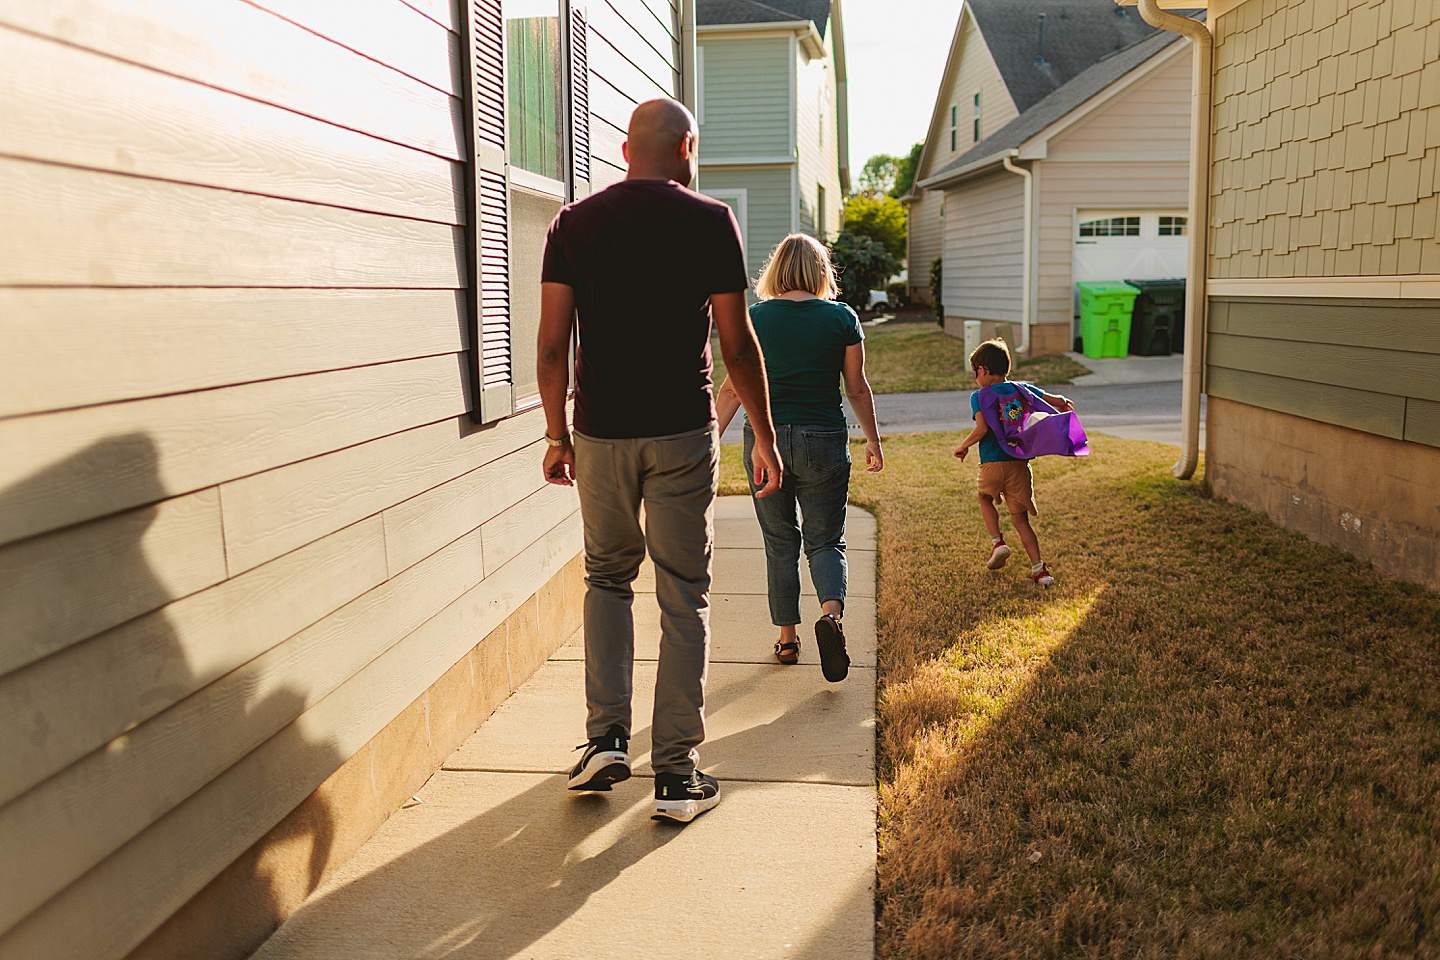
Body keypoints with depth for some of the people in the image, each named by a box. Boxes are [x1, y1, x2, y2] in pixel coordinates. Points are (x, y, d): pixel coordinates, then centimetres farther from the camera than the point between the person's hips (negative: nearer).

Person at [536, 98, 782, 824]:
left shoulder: (573, 224, 3)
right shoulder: (709, 222, -3)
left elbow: (552, 345, 1)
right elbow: (737, 344, -3)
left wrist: (557, 434, 12)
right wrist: (765, 437, 6)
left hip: (601, 435, 2)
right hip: (683, 435, -2)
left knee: (606, 577, 21)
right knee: (683, 599, 5)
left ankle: (606, 737, 12)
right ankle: (676, 774, 9)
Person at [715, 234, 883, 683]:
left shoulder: (753, 318, -1)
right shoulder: (842, 318, -1)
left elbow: (733, 390, -1)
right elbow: (858, 389, 3)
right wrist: (873, 441, 15)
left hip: (764, 440, 1)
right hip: (823, 441, -1)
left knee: (780, 542, 14)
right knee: (825, 540, 10)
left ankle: (787, 637, 20)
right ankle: (831, 612, -17)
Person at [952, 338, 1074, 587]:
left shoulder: (979, 396, -4)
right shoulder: (1022, 388, 8)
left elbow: (982, 429, -17)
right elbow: (1059, 402, 5)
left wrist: (964, 445, -3)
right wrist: (1062, 402, 26)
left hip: (992, 464, -3)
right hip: (1020, 464, 3)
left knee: (986, 499, 28)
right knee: (1020, 519, 10)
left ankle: (997, 541, 11)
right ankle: (1038, 567, 0)